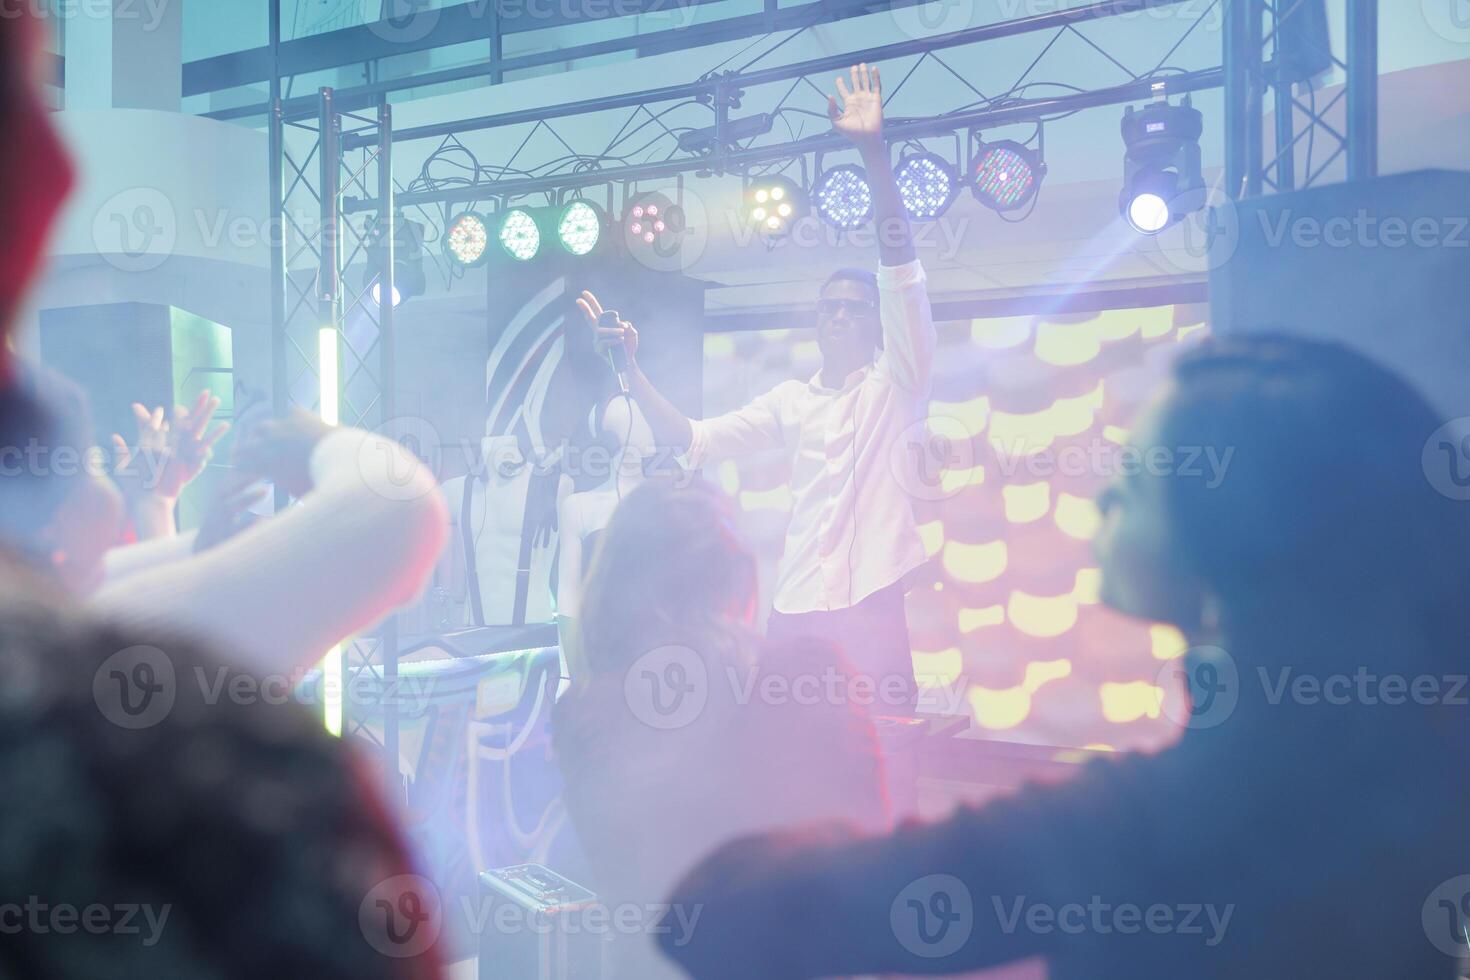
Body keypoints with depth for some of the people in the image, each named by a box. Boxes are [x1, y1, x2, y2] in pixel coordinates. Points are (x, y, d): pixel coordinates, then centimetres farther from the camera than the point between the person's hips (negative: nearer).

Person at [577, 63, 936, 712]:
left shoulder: (897, 384, 6)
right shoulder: (790, 403, 17)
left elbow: (901, 270, -8)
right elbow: (690, 441, 12)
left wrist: (874, 154, -17)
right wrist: (631, 368, -1)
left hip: (878, 604, -3)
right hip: (797, 608, 4)